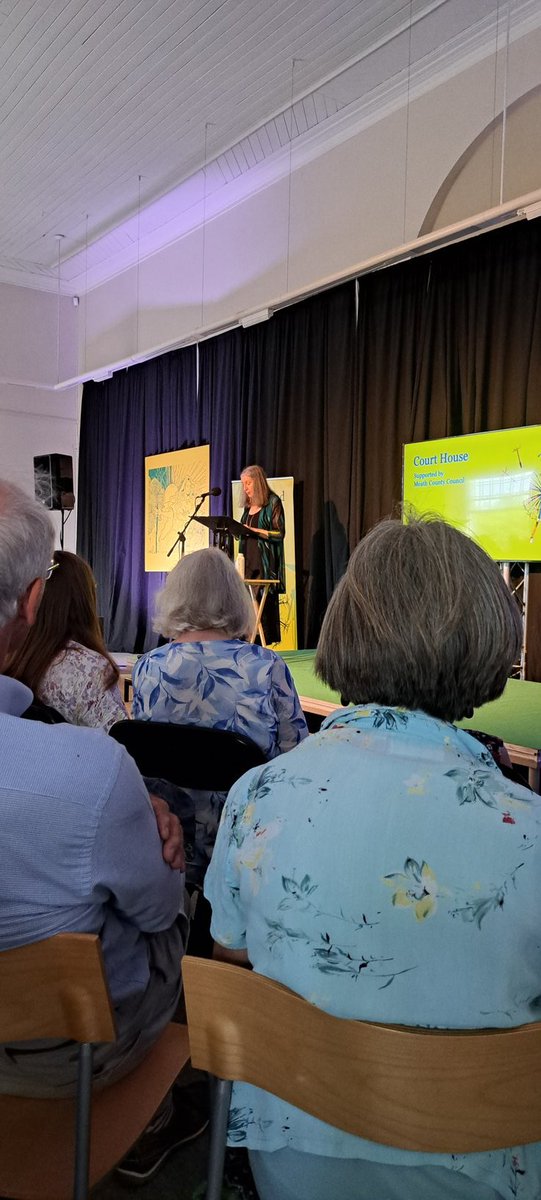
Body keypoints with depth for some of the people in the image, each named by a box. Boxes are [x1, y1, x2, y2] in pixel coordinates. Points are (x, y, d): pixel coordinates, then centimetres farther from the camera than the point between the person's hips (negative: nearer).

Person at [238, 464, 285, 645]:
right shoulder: (248, 506, 19)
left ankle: (266, 642, -6)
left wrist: (253, 530, -16)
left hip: (265, 562, -6)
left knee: (264, 602, -9)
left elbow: (279, 534, -9)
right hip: (248, 560, 6)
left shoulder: (273, 502, -2)